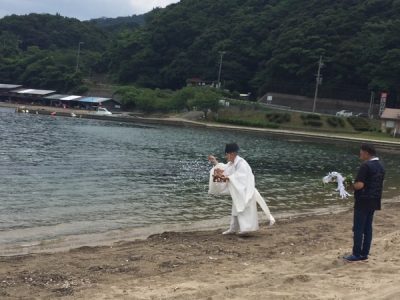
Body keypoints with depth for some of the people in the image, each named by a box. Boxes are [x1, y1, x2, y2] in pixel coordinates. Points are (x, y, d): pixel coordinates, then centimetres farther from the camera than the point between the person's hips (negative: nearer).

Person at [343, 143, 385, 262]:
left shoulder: (366, 166, -18)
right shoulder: (381, 166, 11)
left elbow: (359, 185, -24)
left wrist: (352, 185, -3)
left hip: (363, 201, -8)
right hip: (374, 201, 8)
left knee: (358, 228, -1)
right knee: (368, 227, 12)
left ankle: (356, 254, 2)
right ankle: (365, 253, 15)